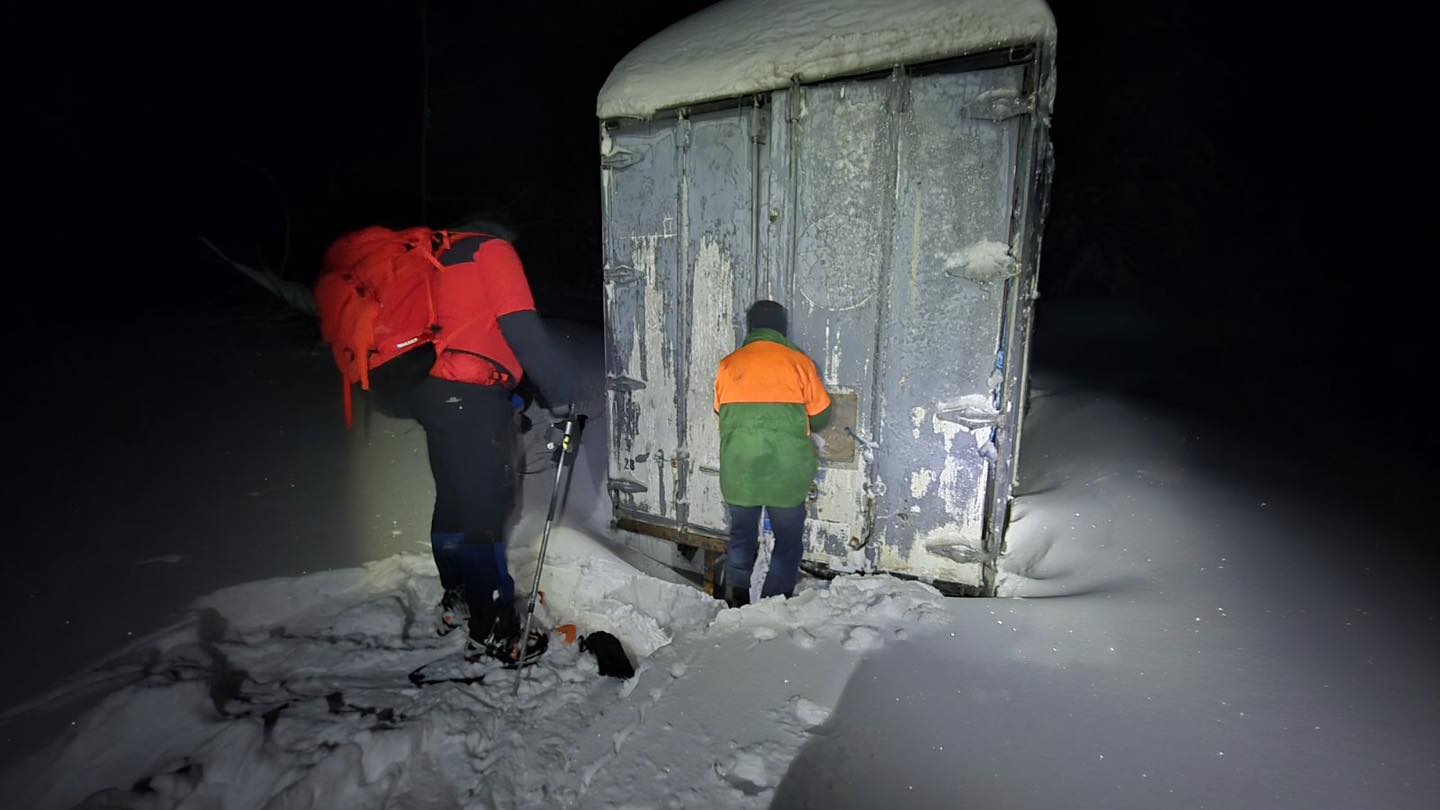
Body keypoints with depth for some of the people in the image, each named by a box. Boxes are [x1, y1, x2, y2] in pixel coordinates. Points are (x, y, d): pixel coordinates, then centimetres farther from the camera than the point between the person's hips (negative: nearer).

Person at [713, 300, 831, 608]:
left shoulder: (728, 365, 2)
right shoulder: (798, 362, -3)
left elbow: (722, 414, 10)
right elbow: (820, 415, 4)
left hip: (738, 470, 2)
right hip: (785, 472, -2)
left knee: (741, 536, 18)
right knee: (789, 542, 13)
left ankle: (736, 602, 21)